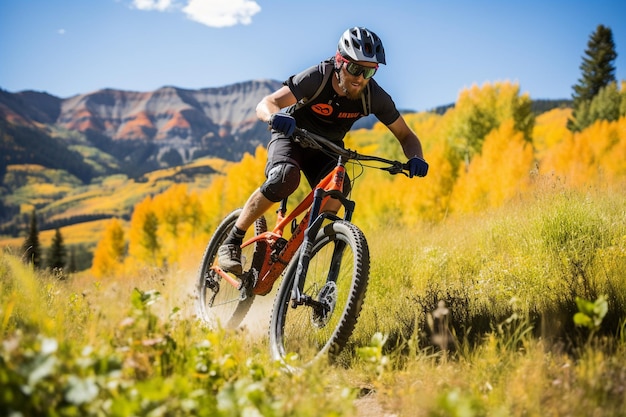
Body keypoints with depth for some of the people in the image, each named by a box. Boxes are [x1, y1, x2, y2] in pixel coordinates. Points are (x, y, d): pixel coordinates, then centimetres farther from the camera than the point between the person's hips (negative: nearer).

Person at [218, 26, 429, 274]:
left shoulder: (374, 96, -21)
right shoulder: (317, 78, -29)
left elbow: (405, 135, -10)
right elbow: (265, 104, -33)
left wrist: (415, 158, -33)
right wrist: (275, 116, -58)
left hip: (327, 148, 3)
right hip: (291, 136, -3)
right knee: (285, 177, -34)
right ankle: (232, 242, -19)